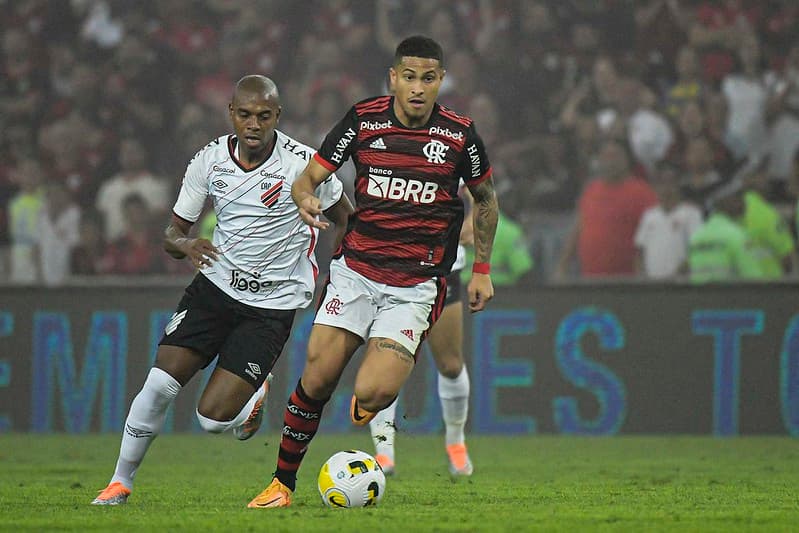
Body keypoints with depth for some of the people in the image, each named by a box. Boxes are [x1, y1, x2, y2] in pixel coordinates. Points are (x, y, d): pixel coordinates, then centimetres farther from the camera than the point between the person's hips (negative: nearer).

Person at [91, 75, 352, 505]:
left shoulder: (303, 164, -15)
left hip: (272, 304, -3)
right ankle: (121, 481, 7)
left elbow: (343, 217, 2)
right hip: (215, 287, 3)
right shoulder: (209, 161, -5)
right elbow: (173, 232, 3)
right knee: (160, 384, -12)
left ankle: (254, 395, 25)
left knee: (213, 417, -11)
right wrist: (185, 246, -21)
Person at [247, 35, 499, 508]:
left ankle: (365, 406, 20)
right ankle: (283, 482, 9)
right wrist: (305, 198, -21)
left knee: (374, 393, -18)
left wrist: (482, 269, 13)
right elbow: (309, 177, 3)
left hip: (417, 284, -1)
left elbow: (486, 197, 15)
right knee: (317, 379, -8)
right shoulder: (363, 119, -2)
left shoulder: (460, 134, -3)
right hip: (356, 270, 2)